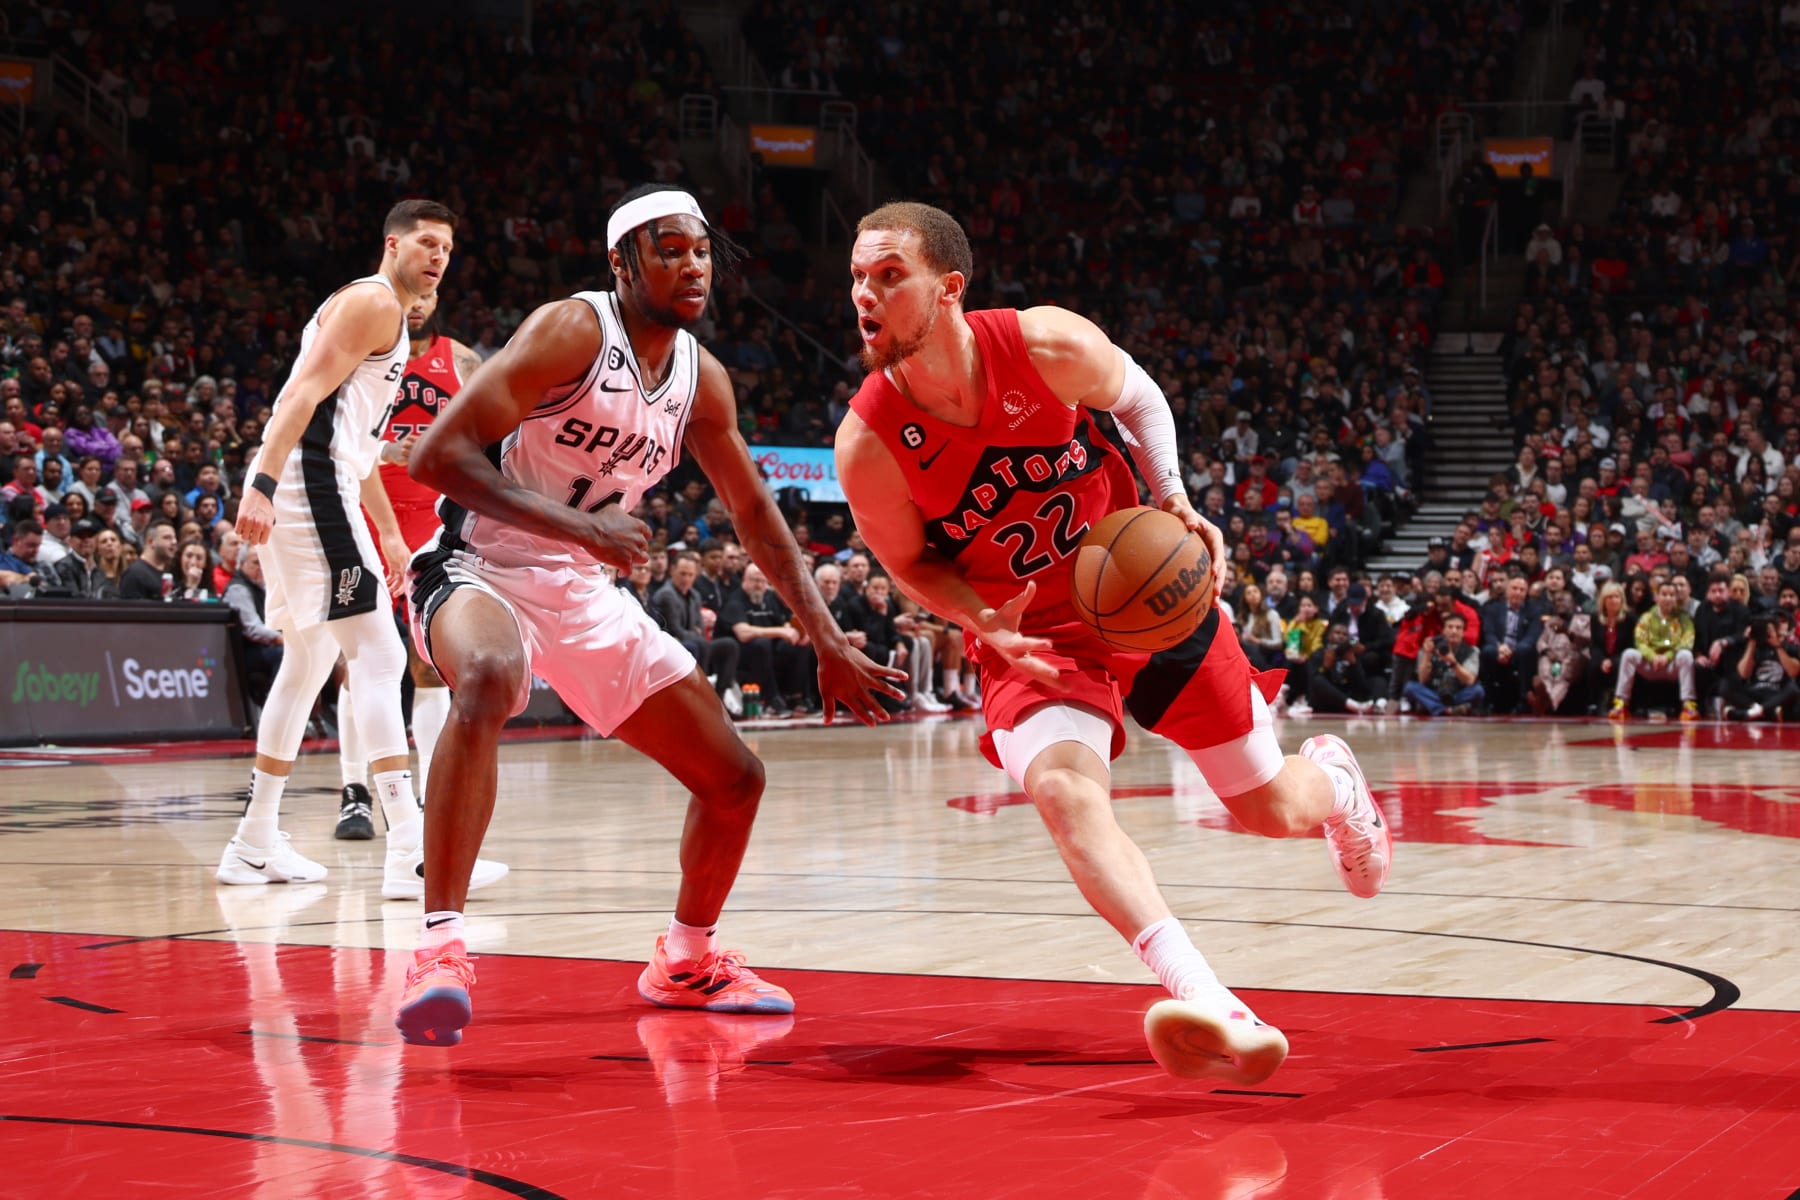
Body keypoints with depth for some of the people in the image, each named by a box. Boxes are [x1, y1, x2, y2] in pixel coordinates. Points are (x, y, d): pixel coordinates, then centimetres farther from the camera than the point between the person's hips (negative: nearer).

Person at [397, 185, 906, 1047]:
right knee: (487, 681, -43)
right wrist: (578, 527, -31)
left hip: (583, 591, 7)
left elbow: (754, 512, 17)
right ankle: (439, 951, -44)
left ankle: (686, 961, 33)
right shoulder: (573, 332, -18)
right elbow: (435, 454, -24)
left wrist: (829, 642, 11)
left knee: (734, 778, 8)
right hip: (479, 568, -7)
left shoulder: (701, 377, 3)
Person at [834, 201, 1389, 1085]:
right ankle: (1211, 1008, -46)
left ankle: (1331, 778, 52)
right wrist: (985, 626, -21)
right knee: (1063, 789, -33)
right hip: (1030, 634, -1)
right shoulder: (869, 445, -21)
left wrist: (1175, 502, -10)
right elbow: (912, 561, -2)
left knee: (1269, 809, 11)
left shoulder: (1050, 347, -21)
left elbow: (1139, 400, 3)